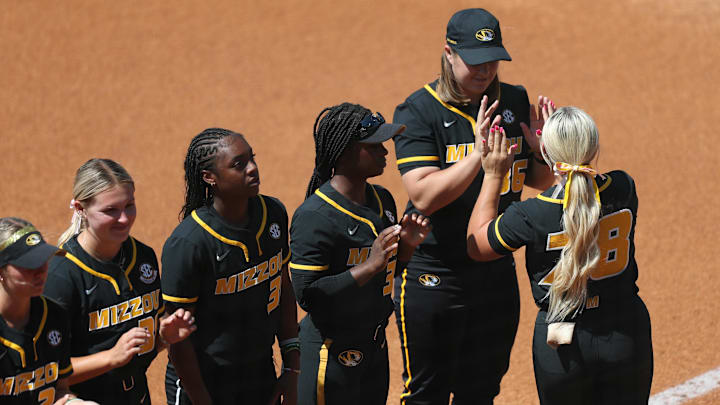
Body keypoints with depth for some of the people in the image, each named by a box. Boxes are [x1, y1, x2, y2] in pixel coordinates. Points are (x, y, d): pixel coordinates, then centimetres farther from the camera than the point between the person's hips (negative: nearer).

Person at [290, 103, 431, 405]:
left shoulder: (382, 199, 5)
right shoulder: (314, 217, -21)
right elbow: (307, 295, -25)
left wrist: (406, 245, -4)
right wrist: (370, 266, -29)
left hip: (376, 346, 8)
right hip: (332, 354, -8)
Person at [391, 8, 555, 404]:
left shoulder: (515, 102, 3)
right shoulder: (417, 112, -13)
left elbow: (540, 180, 10)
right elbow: (424, 197, -23)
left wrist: (541, 148, -12)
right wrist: (479, 153, -33)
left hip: (498, 274, 5)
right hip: (432, 277, -5)